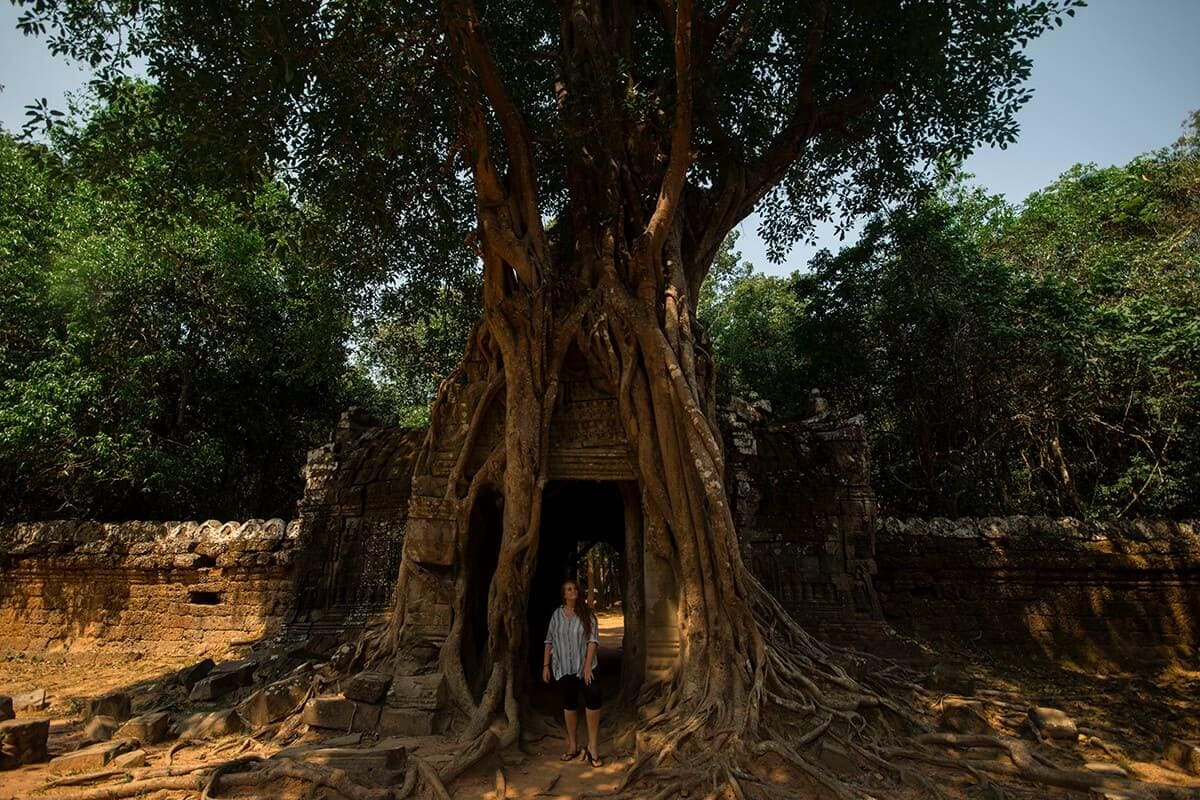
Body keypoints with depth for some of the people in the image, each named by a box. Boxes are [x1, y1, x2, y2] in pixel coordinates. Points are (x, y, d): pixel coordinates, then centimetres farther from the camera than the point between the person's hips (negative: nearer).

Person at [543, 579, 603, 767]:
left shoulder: (586, 614, -3)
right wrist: (545, 665, 4)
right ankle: (572, 745, 22)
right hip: (563, 668, 2)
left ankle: (593, 745, -6)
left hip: (584, 666, -2)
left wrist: (588, 665, -16)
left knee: (593, 699, -16)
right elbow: (549, 641, 7)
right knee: (569, 703, 10)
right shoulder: (557, 614, 2)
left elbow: (593, 640, -8)